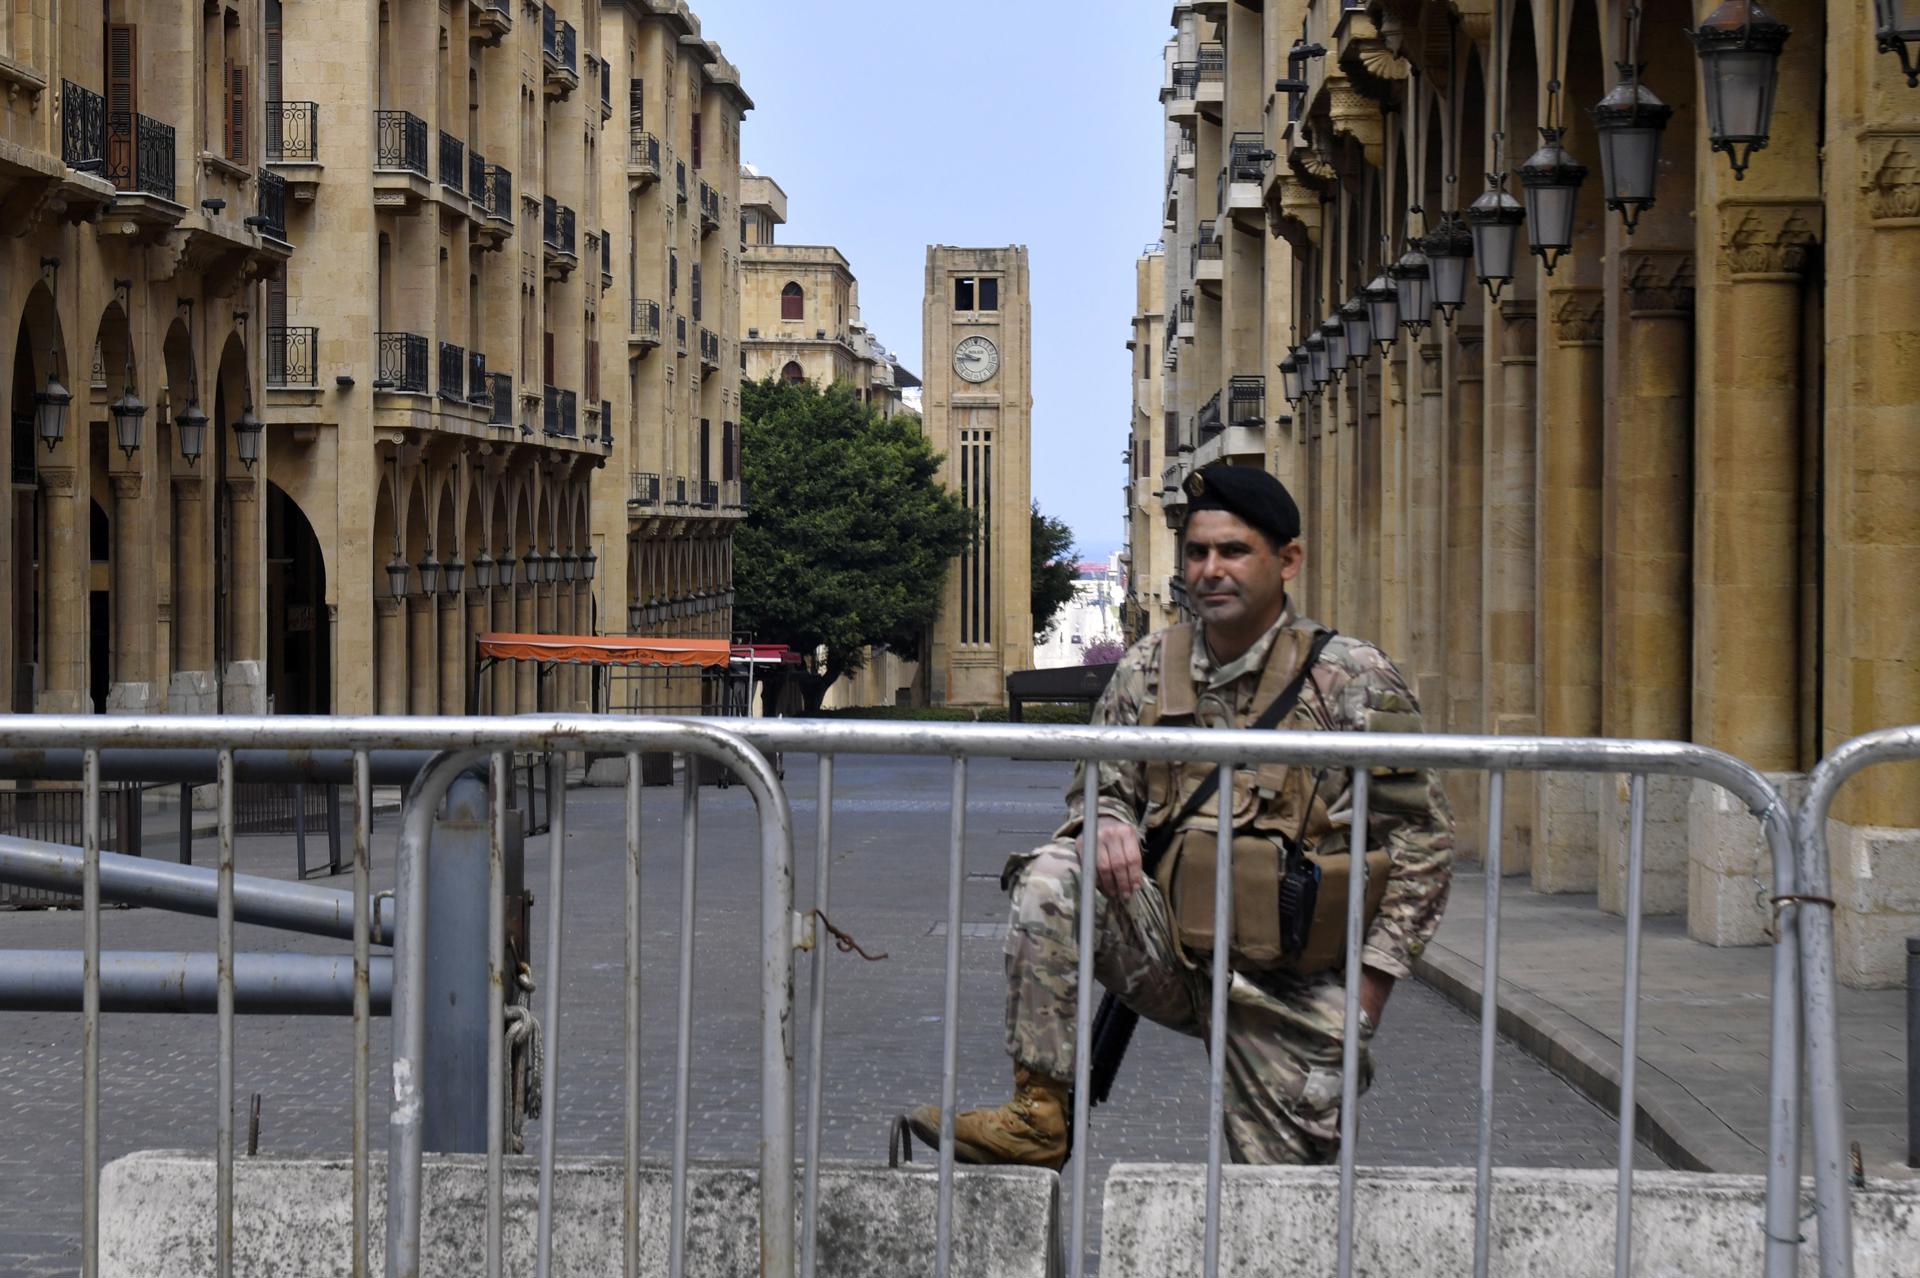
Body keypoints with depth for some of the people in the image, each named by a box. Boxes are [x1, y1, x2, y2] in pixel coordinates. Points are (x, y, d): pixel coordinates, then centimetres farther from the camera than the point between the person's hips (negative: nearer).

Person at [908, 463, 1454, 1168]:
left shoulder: (1355, 678, -4)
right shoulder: (1148, 668, 6)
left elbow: (1422, 841, -2)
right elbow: (1100, 786, 15)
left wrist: (1370, 982, -9)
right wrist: (1104, 823, -12)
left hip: (1290, 986, -2)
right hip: (1169, 950, 2)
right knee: (1054, 875, -24)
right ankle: (1039, 1116, -22)